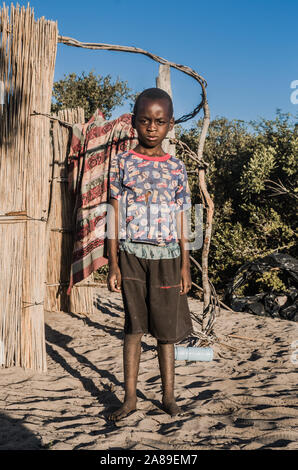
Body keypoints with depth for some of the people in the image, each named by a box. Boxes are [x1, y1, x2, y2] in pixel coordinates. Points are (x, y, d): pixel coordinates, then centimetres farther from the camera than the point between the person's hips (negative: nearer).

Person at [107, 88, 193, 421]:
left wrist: (185, 265, 4)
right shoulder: (122, 163, 2)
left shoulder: (176, 168, 6)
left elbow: (180, 220, 8)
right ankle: (130, 398, 16)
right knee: (134, 327, 5)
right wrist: (113, 264, -3)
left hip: (166, 256, 1)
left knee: (167, 329, 7)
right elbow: (115, 215, 1)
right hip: (132, 254, -1)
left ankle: (168, 395, 21)